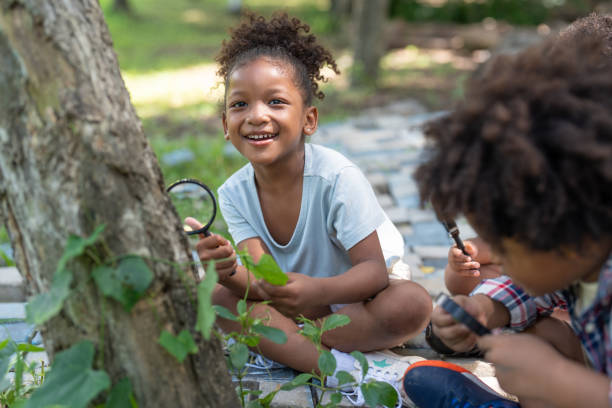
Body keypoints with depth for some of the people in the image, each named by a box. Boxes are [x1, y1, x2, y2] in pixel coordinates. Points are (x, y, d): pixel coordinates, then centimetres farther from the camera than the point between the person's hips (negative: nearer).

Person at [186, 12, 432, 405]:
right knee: (219, 295, -19)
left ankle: (280, 342, -22)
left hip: (360, 290, -3)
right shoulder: (234, 194, -13)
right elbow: (262, 284, -21)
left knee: (413, 304, -34)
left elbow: (374, 270, -29)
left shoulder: (337, 176, -27)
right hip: (298, 298, 3)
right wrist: (231, 272, -45)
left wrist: (316, 290, -49)